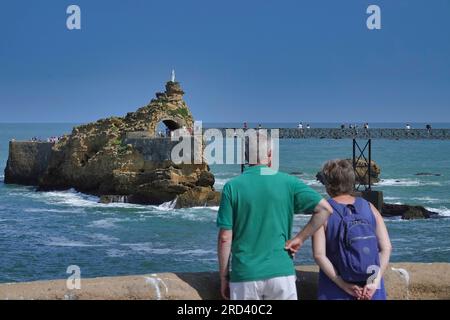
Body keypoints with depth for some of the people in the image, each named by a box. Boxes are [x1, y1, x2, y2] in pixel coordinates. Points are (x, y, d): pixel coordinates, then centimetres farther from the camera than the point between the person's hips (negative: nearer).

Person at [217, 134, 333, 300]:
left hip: (244, 276, 0)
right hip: (281, 272, 0)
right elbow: (325, 209, -4)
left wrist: (224, 278, 4)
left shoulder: (232, 187, -3)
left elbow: (225, 238, -4)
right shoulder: (287, 182, 0)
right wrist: (300, 238, 1)